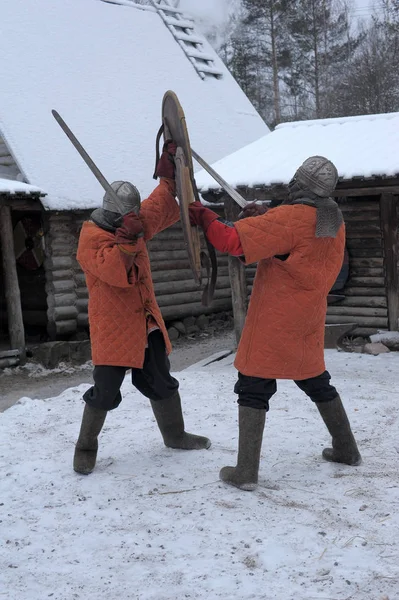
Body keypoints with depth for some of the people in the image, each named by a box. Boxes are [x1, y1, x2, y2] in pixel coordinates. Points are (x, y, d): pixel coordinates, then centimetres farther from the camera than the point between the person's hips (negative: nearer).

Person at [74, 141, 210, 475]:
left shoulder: (137, 224, 8)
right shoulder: (92, 237, -15)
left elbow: (160, 208, 16)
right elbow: (114, 272, -28)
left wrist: (169, 174, 6)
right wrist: (125, 238, -38)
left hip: (146, 323, 7)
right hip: (113, 329, -7)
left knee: (161, 382, 15)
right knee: (105, 391, -5)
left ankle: (174, 434, 32)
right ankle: (86, 447, 13)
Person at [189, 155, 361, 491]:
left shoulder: (288, 219, -20)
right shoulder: (335, 223, 3)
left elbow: (233, 241, -22)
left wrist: (203, 217, -8)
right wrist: (266, 218, 5)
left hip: (274, 323, -7)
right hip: (309, 322, 7)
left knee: (253, 390, 0)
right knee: (317, 383, 23)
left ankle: (246, 472, -1)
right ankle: (347, 450, 32)